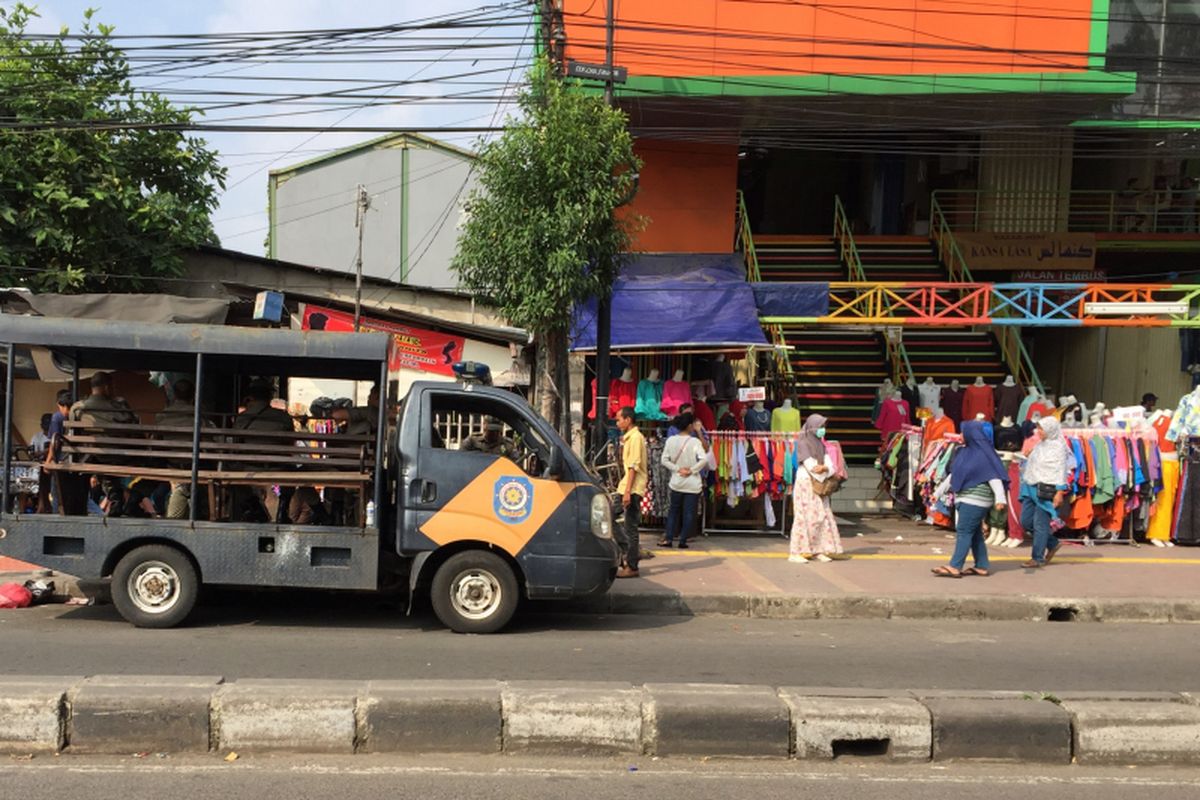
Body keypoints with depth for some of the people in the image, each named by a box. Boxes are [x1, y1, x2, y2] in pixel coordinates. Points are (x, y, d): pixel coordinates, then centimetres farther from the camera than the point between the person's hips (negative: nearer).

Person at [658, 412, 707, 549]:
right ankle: (683, 541, 6)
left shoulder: (671, 440, -2)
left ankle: (668, 538, 9)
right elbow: (704, 459, -23)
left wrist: (678, 469, -3)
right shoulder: (695, 441, -12)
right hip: (692, 483, -3)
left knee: (673, 510, 16)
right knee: (689, 512, 6)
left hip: (676, 482, 3)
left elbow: (664, 460, -4)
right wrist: (692, 470, -12)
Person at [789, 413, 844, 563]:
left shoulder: (820, 444, 14)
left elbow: (829, 465, 3)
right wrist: (826, 472, -7)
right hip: (806, 484, -7)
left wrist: (824, 468, -19)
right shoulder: (803, 444, -7)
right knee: (805, 517, -7)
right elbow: (810, 466, -14)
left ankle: (819, 550, 9)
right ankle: (796, 553, -4)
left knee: (822, 516, 3)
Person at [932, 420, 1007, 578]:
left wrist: (1000, 498, -29)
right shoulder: (965, 452, 12)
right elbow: (954, 474, 21)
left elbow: (994, 477, -20)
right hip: (966, 499, 9)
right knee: (974, 534, 11)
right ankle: (982, 567, 17)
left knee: (963, 532, -9)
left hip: (975, 500, -9)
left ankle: (954, 567, -8)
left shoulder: (983, 454, -14)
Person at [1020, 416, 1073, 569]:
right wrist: (1025, 484, 19)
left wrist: (1060, 492, -17)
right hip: (1031, 488, 8)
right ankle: (1053, 543, 24)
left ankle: (1038, 558, 4)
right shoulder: (1040, 445, 15)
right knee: (1026, 521, 7)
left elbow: (1061, 470, -12)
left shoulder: (1058, 446, -8)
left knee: (1040, 523, -4)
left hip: (1045, 490, -8)